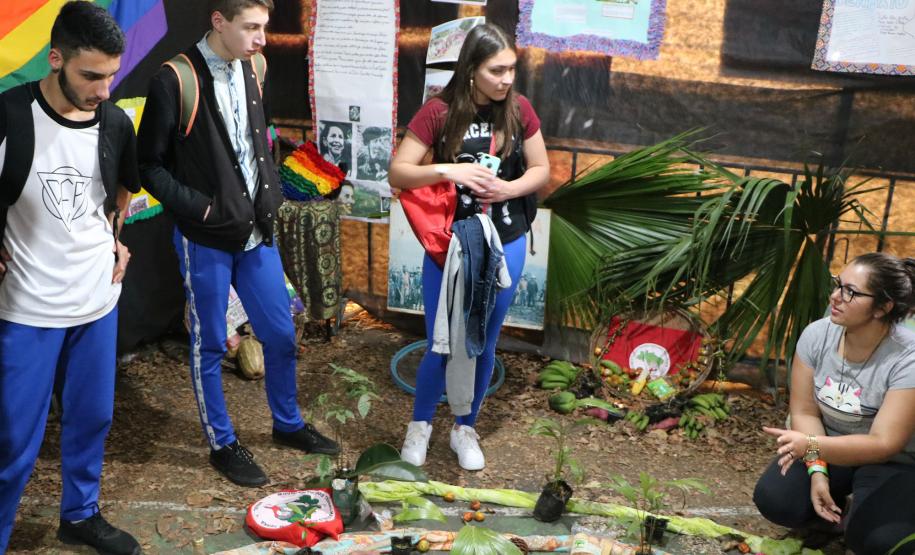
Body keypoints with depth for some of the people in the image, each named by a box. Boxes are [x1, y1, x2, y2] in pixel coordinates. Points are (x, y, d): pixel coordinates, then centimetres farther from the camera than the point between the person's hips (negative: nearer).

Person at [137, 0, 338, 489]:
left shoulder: (250, 70, 3)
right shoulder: (175, 81, -15)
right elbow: (150, 166, -10)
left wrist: (271, 196, 6)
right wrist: (198, 208, -16)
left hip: (256, 232, 6)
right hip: (206, 239, -6)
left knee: (281, 334, 14)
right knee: (209, 345, 9)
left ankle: (288, 423, 35)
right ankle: (222, 443, 26)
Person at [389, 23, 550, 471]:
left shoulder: (519, 110, -4)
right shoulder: (438, 112, -13)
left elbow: (541, 170, 5)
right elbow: (397, 173, -14)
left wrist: (511, 188, -15)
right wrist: (448, 170, -29)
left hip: (505, 246, 3)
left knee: (484, 344, 13)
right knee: (441, 345, 4)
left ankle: (465, 429, 34)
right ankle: (420, 425, 30)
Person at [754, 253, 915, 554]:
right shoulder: (817, 335, -15)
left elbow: (884, 444, -26)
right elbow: (805, 412, -9)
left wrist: (810, 445, -36)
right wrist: (817, 471, -22)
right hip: (829, 447, 4)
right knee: (774, 501, -18)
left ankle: (856, 513, 9)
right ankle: (837, 502, 13)